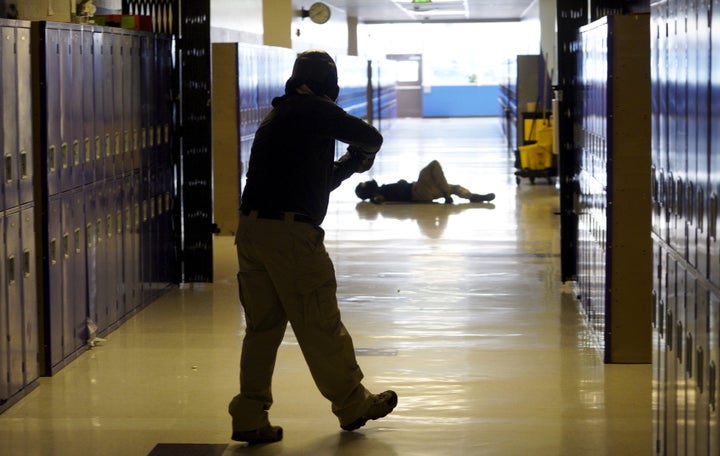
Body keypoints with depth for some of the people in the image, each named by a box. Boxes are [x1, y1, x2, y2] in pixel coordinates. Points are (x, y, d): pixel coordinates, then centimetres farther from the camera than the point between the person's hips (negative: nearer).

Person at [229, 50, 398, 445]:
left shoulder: (275, 117, 22)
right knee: (321, 327, 4)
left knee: (262, 326, 12)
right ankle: (353, 405, 17)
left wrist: (347, 165, 24)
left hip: (251, 229, 8)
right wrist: (359, 156, 20)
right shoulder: (314, 110, -5)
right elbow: (372, 138, -1)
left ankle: (249, 417, 11)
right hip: (289, 233, -8)